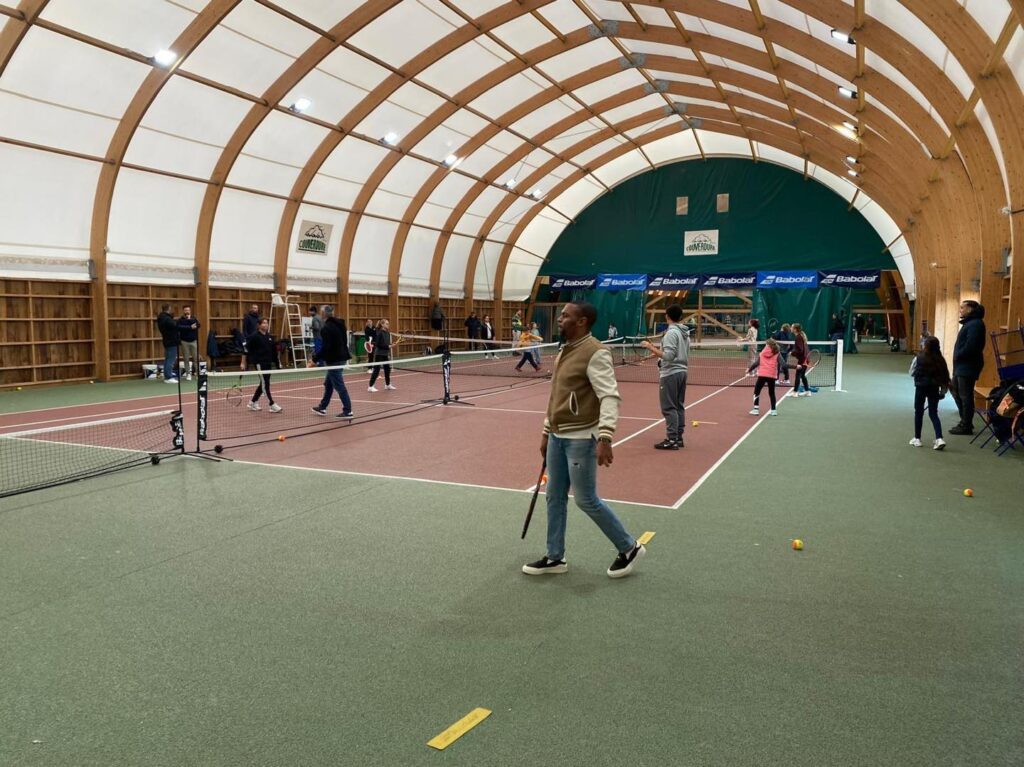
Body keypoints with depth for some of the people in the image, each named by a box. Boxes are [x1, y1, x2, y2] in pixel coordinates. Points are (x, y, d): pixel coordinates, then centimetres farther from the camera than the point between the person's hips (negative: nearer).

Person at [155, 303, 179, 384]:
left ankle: (166, 376, 22)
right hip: (172, 341, -10)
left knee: (167, 359, 16)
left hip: (167, 341, 10)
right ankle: (169, 377, -6)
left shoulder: (161, 318, 11)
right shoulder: (167, 319, -21)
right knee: (171, 360, -7)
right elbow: (175, 326, -27)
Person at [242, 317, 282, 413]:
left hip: (268, 363, 7)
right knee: (265, 384, -8)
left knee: (263, 384, 13)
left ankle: (253, 403, 28)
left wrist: (277, 364, 14)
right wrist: (243, 363, -10)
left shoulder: (270, 337, 9)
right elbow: (246, 350, -8)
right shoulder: (254, 336, -9)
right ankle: (272, 405, -8)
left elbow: (274, 351, 14)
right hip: (259, 363, -7)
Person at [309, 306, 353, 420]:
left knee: (339, 386, -4)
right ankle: (322, 407, 29)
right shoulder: (340, 325, 9)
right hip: (341, 357, 9)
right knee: (328, 383, 19)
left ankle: (348, 411, -2)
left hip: (334, 360, -9)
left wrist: (314, 360, -17)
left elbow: (325, 348, -23)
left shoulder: (326, 328, -17)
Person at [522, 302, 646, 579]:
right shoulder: (564, 352, 11)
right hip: (558, 437, 9)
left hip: (580, 438, -9)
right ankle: (554, 557, 24)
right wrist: (547, 431, 22)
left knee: (586, 500, -1)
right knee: (555, 497, 12)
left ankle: (629, 548, 17)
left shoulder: (595, 353, -17)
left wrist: (605, 438, -34)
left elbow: (610, 397, -24)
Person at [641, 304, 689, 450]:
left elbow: (668, 356, -23)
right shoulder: (685, 333, 11)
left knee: (669, 407, -6)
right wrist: (658, 351, 25)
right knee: (679, 406, 11)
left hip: (670, 373, -9)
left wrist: (651, 348, -16)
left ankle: (672, 439, -7)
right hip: (681, 371, 9)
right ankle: (678, 437, 15)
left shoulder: (671, 332, -16)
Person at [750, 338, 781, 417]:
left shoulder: (762, 353, 5)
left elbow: (757, 363, 1)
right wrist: (777, 376, 0)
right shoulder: (777, 354, 3)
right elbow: (778, 365, -4)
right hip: (772, 376, 1)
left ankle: (756, 409, 4)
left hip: (762, 375, -1)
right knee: (771, 393, 13)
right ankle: (773, 410, 12)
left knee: (756, 391, 10)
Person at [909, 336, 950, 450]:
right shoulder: (940, 359, -4)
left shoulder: (919, 357, -11)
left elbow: (911, 372, -2)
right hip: (934, 388, 2)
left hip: (921, 387, -2)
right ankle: (939, 439, -5)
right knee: (933, 414, 9)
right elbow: (945, 377, 0)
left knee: (918, 412, 12)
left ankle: (917, 439, 17)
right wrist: (943, 391, 9)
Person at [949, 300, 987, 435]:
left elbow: (970, 346, -24)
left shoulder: (975, 324, -15)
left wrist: (958, 356, -14)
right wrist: (957, 358, 6)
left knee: (965, 396, -4)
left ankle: (966, 426, 3)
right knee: (956, 391, 18)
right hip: (961, 366, 11)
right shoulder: (969, 323, 18)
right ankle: (965, 421, 28)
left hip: (967, 367, -11)